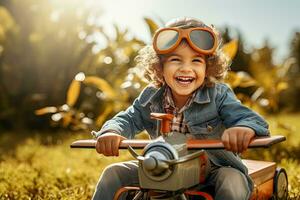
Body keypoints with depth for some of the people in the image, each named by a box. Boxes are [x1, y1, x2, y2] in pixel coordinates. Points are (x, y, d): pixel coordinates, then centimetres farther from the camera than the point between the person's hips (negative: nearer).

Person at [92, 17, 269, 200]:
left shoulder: (219, 95, -19)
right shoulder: (152, 97, -8)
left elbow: (253, 120, -28)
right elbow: (129, 119, -11)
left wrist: (245, 129, -56)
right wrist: (111, 132, -38)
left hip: (213, 170, -3)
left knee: (233, 184, -35)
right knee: (113, 173, -6)